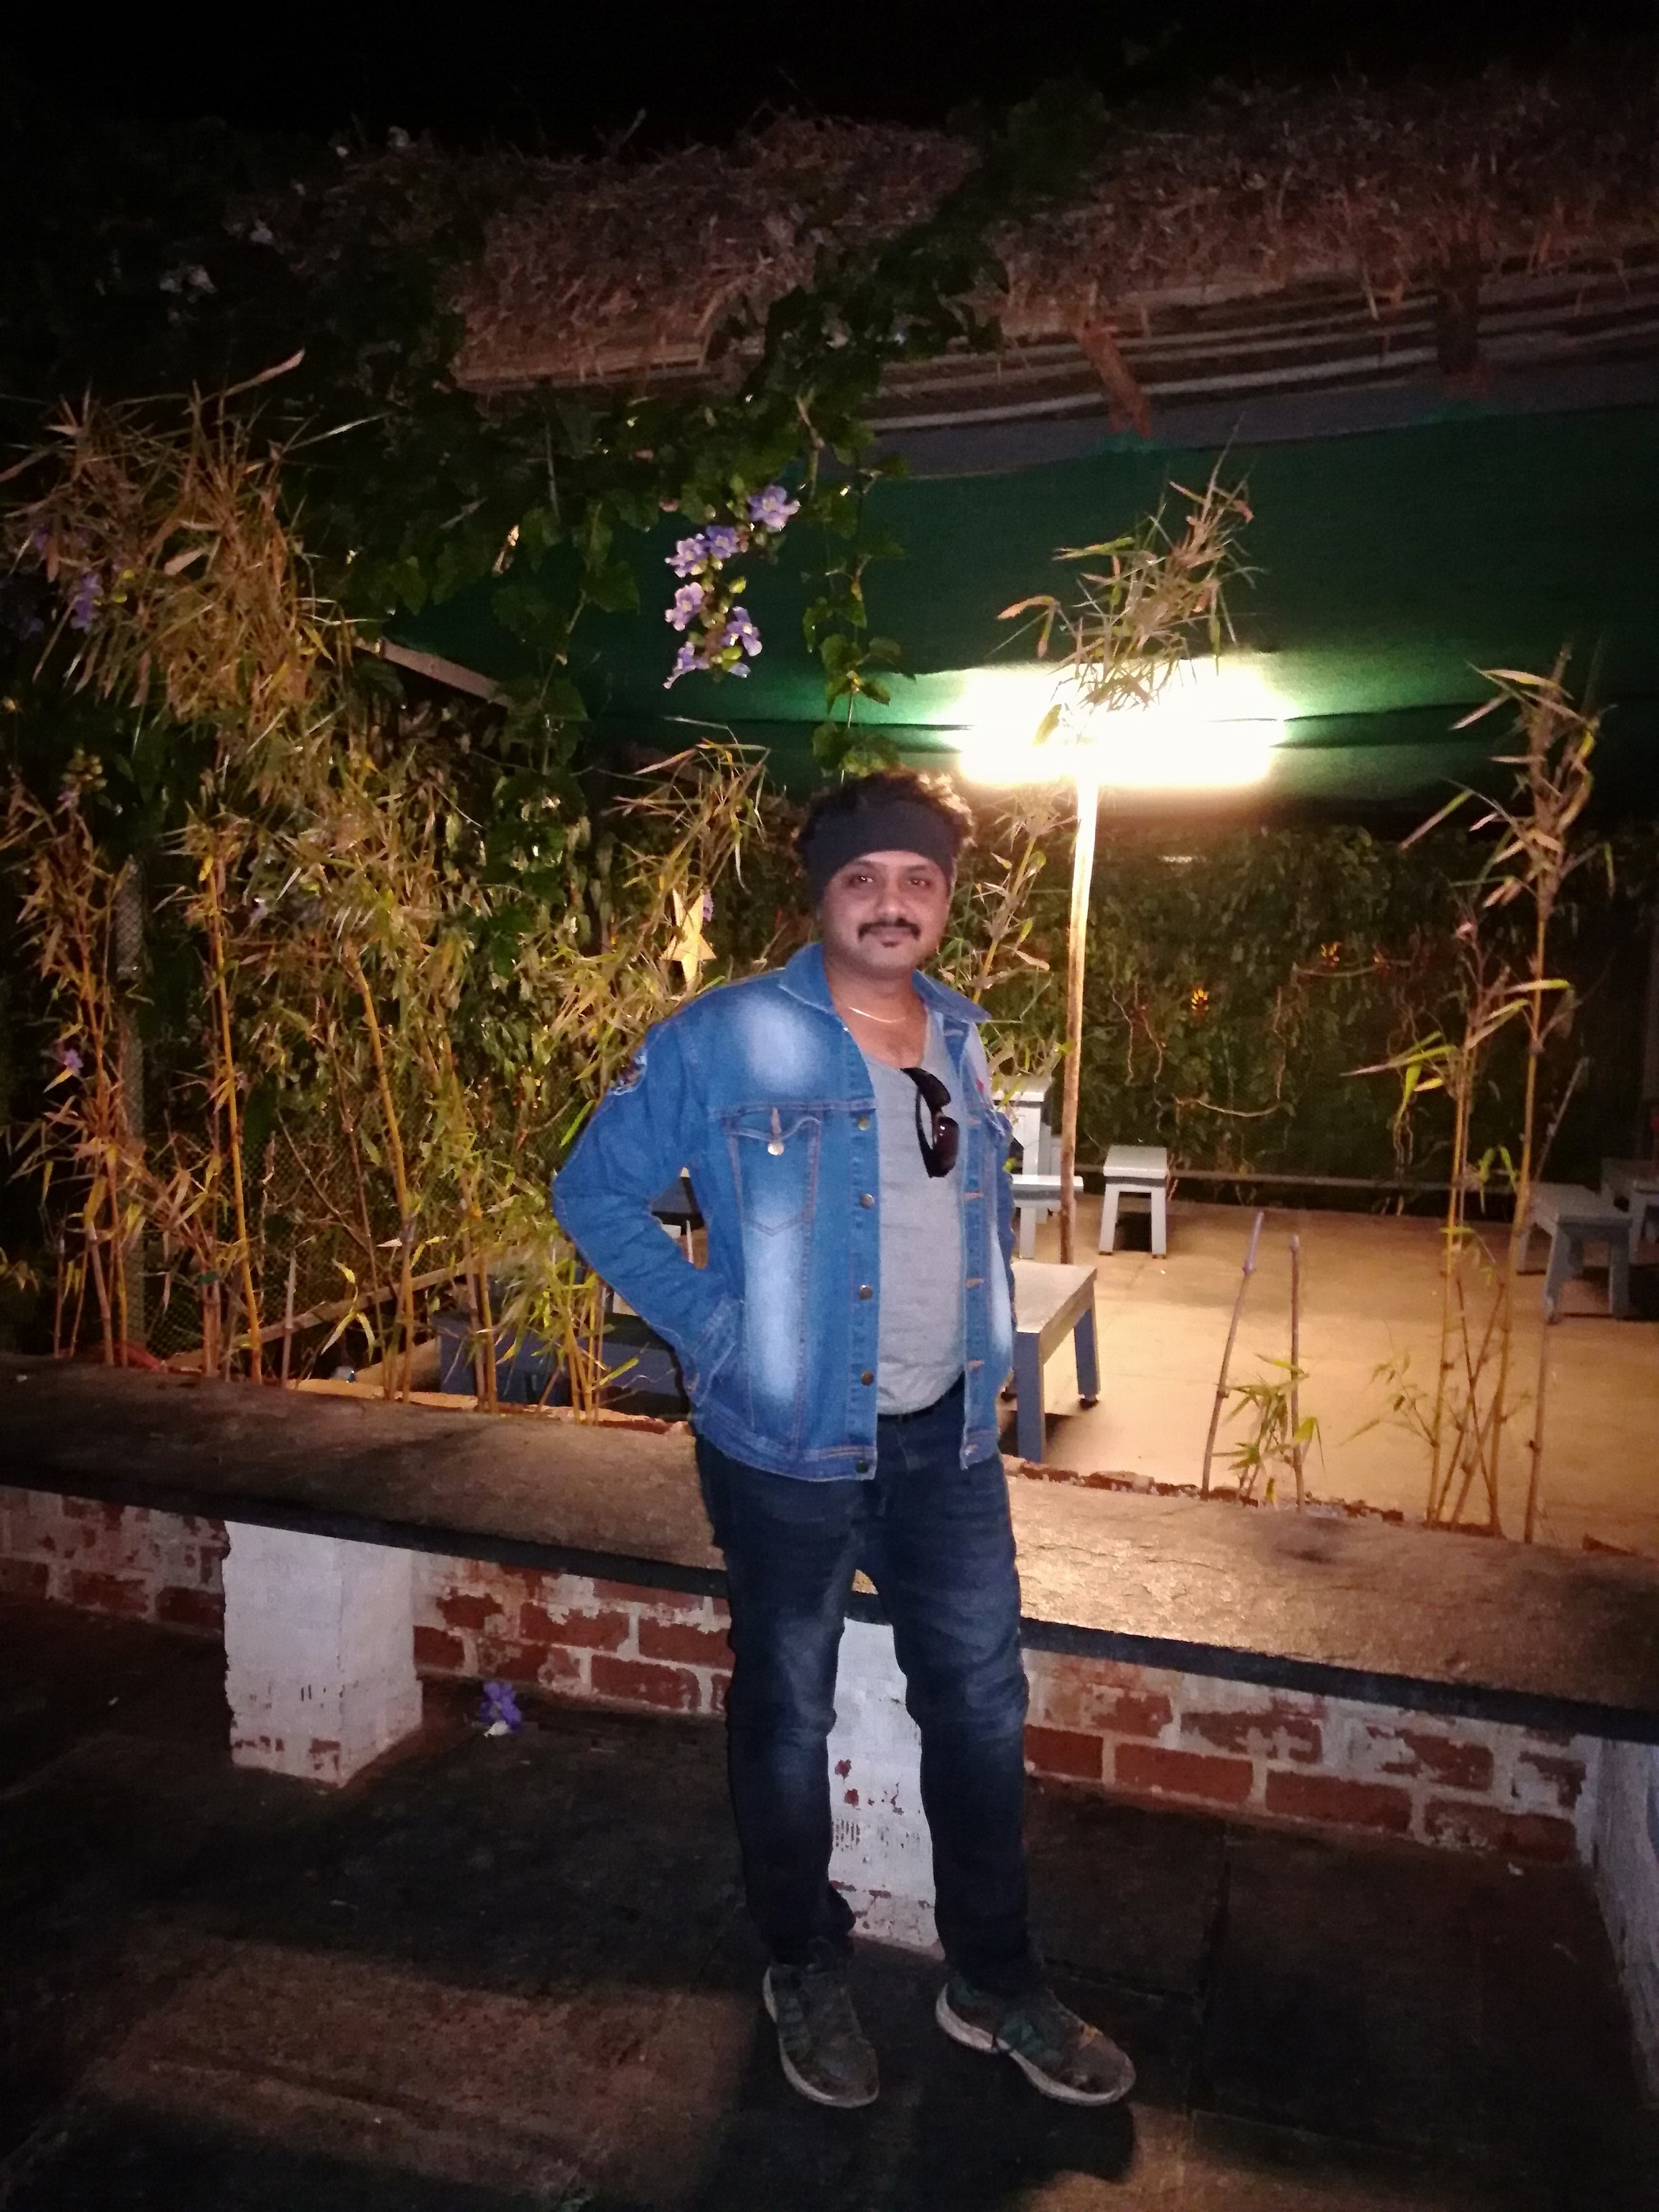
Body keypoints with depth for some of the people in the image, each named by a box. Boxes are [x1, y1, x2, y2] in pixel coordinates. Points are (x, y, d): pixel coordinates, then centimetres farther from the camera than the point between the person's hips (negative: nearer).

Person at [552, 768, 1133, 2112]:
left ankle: (994, 1981, 37)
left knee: (983, 1707, 14)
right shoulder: (726, 1040, -13)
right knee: (790, 1715, 14)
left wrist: (991, 1355, 10)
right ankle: (807, 1973, 39)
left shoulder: (961, 1044, 6)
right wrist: (709, 1323, -14)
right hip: (789, 1446, -5)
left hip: (949, 1442, 5)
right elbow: (596, 1194, -8)